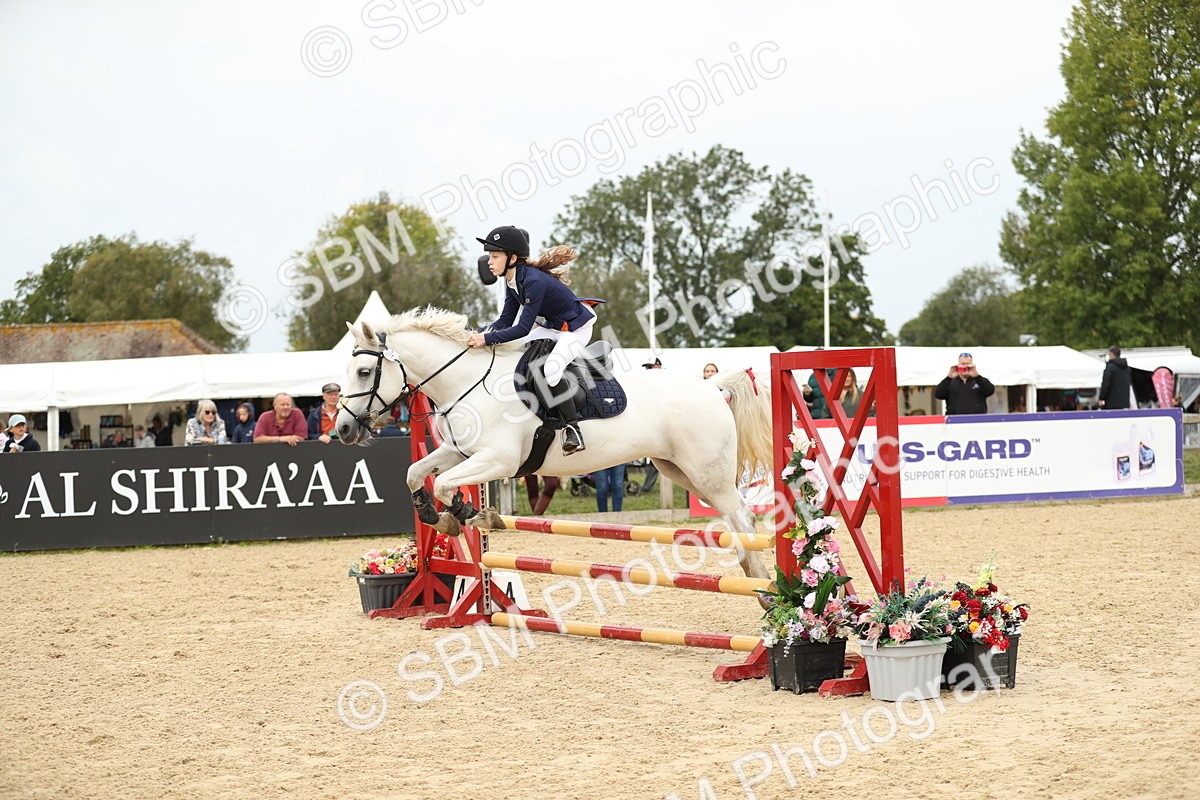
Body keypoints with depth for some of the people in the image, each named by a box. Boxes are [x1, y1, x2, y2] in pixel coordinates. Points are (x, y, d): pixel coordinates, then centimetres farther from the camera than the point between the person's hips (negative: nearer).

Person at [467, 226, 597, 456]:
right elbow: (506, 321, 2)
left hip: (576, 328, -10)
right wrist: (478, 336, -12)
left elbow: (523, 328, -31)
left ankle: (572, 428, -22)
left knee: (550, 370, -30)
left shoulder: (534, 281, -31)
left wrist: (487, 339, -31)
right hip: (553, 327, 10)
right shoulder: (512, 281, -2)